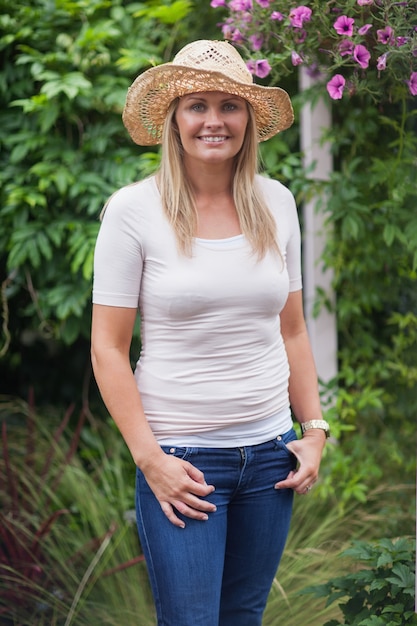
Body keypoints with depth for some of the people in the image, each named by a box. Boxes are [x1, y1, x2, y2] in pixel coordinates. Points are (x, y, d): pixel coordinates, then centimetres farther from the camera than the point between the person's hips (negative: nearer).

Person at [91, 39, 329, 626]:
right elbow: (108, 348, -7)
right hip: (180, 459, -4)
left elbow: (291, 330, 12)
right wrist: (149, 458, -12)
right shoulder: (134, 209, -8)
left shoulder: (276, 203, 5)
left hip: (270, 453, 4)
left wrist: (315, 431, 6)